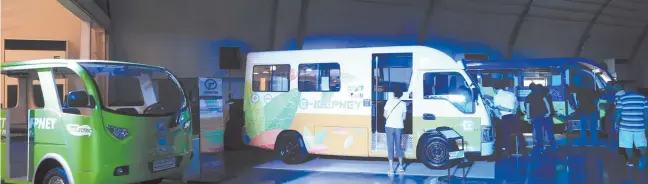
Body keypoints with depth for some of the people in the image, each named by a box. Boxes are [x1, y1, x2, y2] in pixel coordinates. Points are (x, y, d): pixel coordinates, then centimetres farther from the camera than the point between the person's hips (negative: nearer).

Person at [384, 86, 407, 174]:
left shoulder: (389, 101, -4)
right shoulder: (403, 104, 1)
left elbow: (385, 115, -3)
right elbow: (404, 117, 4)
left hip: (389, 126, -2)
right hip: (399, 127, 2)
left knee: (390, 146, 1)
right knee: (398, 146, 17)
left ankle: (391, 168, -2)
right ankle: (400, 166, 25)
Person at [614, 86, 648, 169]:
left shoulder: (621, 98, -1)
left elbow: (618, 113, -4)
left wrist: (616, 123, 9)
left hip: (626, 126, -2)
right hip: (639, 126, 2)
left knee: (628, 145, 8)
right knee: (641, 143, 8)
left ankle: (630, 161, 12)